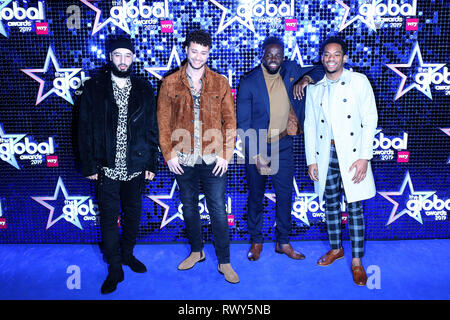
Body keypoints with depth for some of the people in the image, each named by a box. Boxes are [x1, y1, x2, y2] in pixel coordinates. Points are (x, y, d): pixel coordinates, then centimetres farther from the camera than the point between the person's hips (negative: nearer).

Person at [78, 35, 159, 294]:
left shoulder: (144, 89, 4)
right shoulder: (93, 88, 0)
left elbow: (152, 129, 4)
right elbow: (85, 129, 0)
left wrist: (152, 163, 1)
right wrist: (89, 165, -5)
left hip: (136, 167, 2)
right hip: (107, 168, -1)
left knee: (133, 214, 15)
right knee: (109, 218, 5)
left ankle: (128, 254, 38)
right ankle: (115, 268, 21)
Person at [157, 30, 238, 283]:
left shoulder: (220, 83, 4)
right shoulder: (170, 83, 4)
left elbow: (230, 121, 2)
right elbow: (163, 122, 3)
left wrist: (226, 154, -6)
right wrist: (169, 154, -4)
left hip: (213, 160, -1)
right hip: (183, 160, 2)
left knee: (219, 211, 2)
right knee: (189, 208, 15)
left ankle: (225, 262, 17)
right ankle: (196, 251, 35)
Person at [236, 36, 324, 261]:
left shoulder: (290, 70, -1)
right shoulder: (248, 82, -12)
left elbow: (319, 71, 7)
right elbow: (243, 123, -12)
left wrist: (306, 78, -16)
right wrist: (256, 155, -18)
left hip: (283, 145, 3)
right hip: (256, 147, -3)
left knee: (285, 195, 10)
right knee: (256, 196, 11)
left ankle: (283, 242, 28)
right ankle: (256, 241, 29)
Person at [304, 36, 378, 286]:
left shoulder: (358, 81, 1)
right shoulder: (314, 88, 10)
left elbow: (370, 120, -3)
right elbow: (310, 125, 10)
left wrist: (364, 157, -11)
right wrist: (311, 160, 4)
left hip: (351, 153, -3)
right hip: (325, 155, 3)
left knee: (354, 208, 1)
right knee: (330, 205, 13)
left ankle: (356, 261, 14)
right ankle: (336, 249, 31)